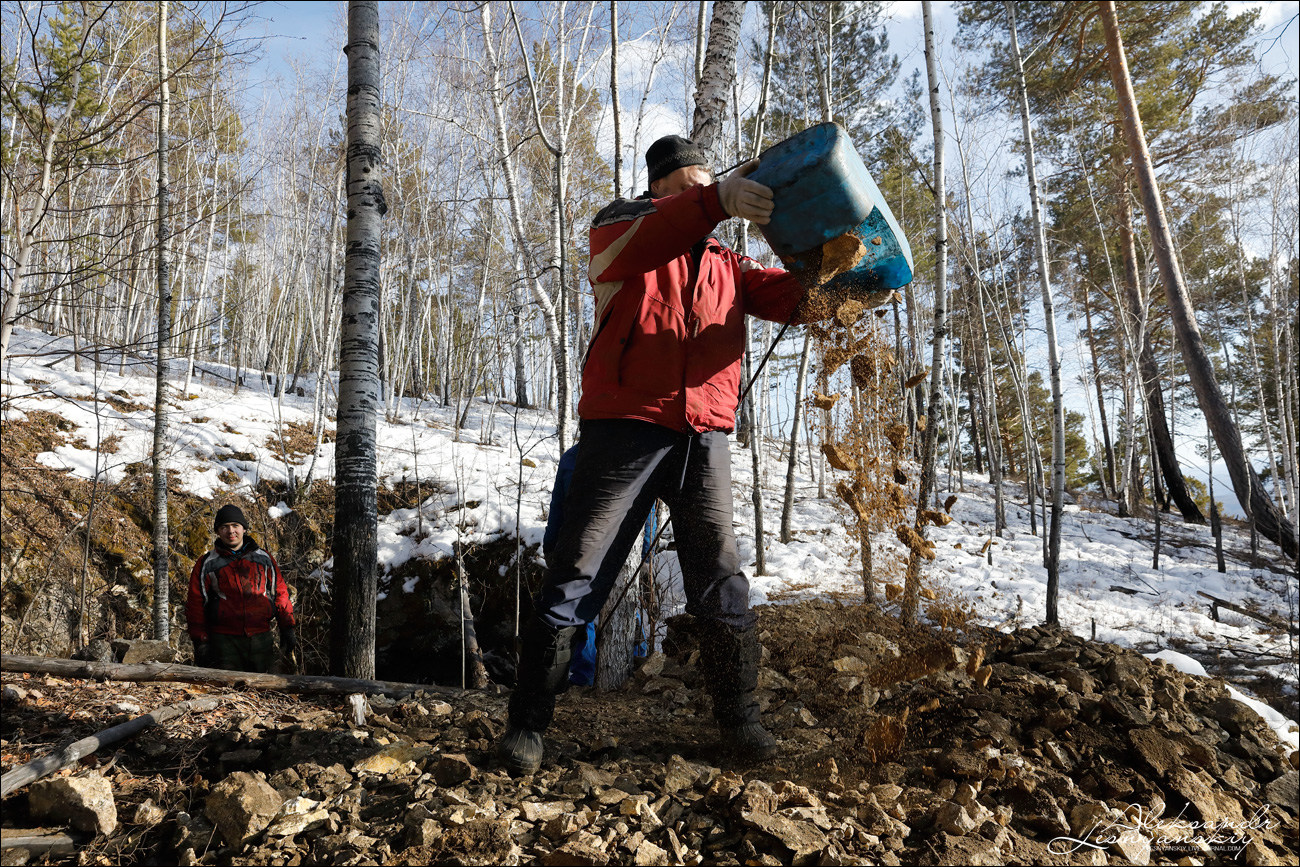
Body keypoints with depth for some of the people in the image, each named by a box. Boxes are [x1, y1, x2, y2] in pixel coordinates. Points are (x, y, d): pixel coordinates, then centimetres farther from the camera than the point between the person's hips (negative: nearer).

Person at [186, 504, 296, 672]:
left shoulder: (264, 559, 11)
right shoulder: (207, 564, 5)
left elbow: (280, 593, 14)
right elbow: (196, 604, 5)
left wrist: (287, 628, 8)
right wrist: (200, 641, -2)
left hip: (261, 639, 2)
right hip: (224, 641, -2)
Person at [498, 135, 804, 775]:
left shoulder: (725, 266, 24)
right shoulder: (618, 227, 8)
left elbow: (794, 295, 13)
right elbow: (643, 241, -17)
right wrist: (719, 199, -31)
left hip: (703, 439, 5)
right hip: (624, 427, -4)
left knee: (722, 584, 5)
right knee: (576, 576, -2)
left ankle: (739, 718, 19)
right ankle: (527, 724, 8)